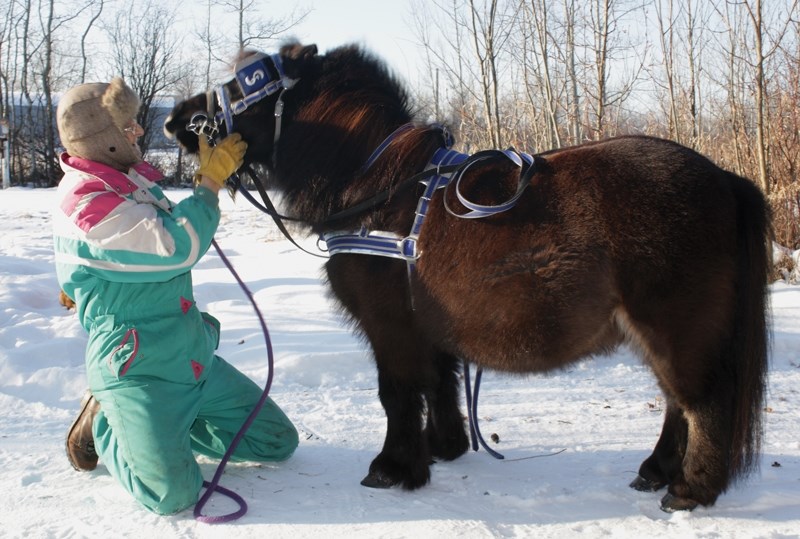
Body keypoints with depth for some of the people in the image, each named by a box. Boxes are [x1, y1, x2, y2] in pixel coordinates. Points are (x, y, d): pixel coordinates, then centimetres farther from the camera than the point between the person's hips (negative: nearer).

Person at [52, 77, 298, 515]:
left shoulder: (134, 182, 8)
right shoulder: (86, 204, -20)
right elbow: (178, 246, -25)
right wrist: (212, 179, -14)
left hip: (195, 358, 9)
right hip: (136, 370, -9)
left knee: (278, 441, 9)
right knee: (172, 494, -19)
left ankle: (164, 425, 19)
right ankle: (104, 426, 9)